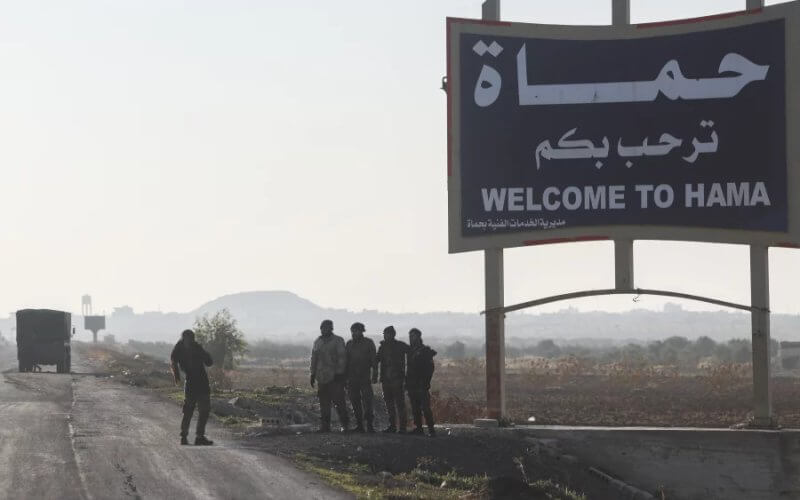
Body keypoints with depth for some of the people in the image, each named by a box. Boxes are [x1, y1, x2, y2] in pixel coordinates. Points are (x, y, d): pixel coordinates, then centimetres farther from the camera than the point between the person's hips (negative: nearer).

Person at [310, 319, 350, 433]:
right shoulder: (317, 342, 15)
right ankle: (325, 425, 9)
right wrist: (313, 374, 14)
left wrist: (339, 372, -13)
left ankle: (344, 425, 0)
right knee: (324, 403, 5)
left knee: (339, 401, -6)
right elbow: (314, 358, 19)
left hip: (335, 376, -5)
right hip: (322, 377, 5)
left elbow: (342, 358, -5)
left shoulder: (338, 341, -1)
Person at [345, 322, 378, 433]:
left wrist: (374, 375, -8)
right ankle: (359, 425, 8)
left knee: (367, 401, -10)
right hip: (352, 377, 4)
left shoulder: (368, 343, 2)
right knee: (355, 403, 3)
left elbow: (374, 360, 0)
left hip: (365, 377, -4)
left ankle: (370, 425, -6)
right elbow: (345, 360, 15)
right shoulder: (349, 344, 13)